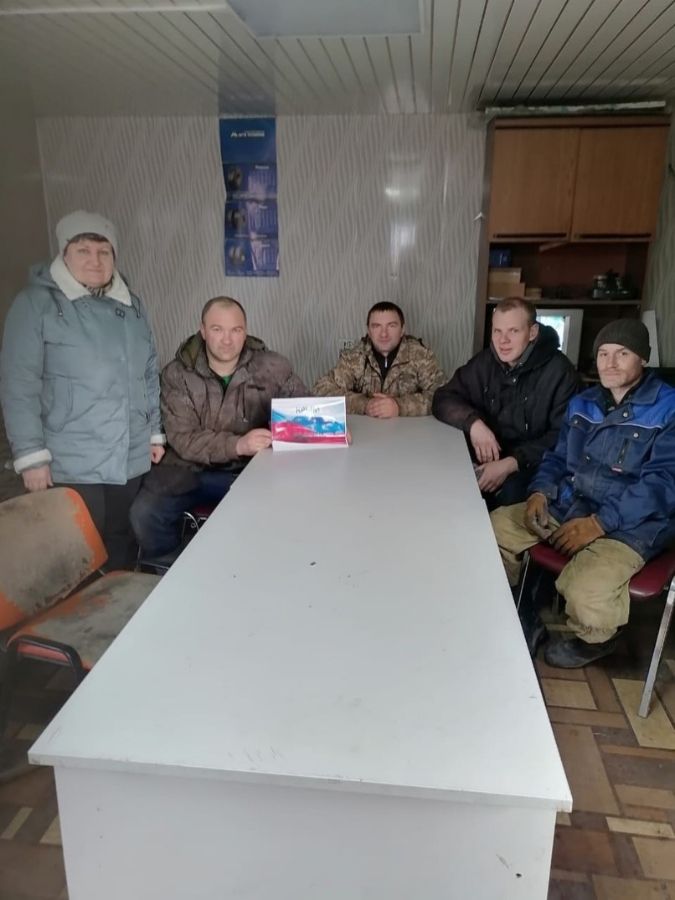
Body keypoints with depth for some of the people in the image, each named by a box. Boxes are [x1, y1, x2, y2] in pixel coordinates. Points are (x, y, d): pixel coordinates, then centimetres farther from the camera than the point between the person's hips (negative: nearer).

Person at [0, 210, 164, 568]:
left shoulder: (130, 304, 11)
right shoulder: (36, 303, -5)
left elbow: (149, 375, 15)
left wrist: (155, 432, 14)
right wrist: (31, 455, -12)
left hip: (132, 460, 5)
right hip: (71, 465, -4)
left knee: (123, 546, 15)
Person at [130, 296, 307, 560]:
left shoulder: (272, 367, -1)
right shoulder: (177, 374, -4)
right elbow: (182, 439, -13)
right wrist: (238, 445, -30)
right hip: (192, 468, 0)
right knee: (145, 512, -24)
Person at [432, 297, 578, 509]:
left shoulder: (559, 371, -9)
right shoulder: (484, 362, 5)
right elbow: (443, 399, 3)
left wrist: (511, 464, -24)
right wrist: (473, 422, -18)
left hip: (532, 466, -3)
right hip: (487, 460, 4)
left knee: (510, 492, -33)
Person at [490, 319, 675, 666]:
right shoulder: (582, 402, 12)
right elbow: (557, 457, 18)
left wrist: (599, 522, -25)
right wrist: (540, 492, -4)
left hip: (630, 526, -7)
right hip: (566, 506, 7)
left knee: (583, 595, -32)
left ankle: (593, 640, 9)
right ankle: (524, 621, 13)